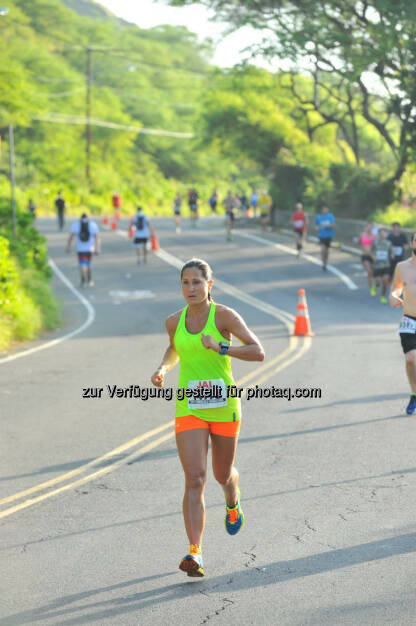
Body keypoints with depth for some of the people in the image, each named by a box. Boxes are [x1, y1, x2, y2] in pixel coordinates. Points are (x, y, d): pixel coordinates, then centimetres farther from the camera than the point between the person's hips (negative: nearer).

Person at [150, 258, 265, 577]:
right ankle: (195, 552, -20)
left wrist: (220, 348, -24)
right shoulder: (174, 321, 3)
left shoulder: (224, 315, -8)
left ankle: (233, 502, 54)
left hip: (224, 406, -1)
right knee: (194, 479, -14)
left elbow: (258, 352, -13)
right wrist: (163, 369, 5)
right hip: (189, 408, 1)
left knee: (223, 475, 16)